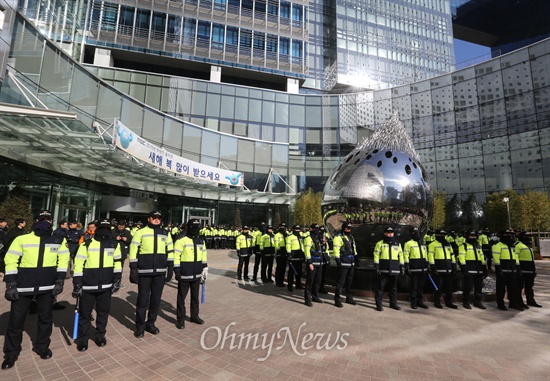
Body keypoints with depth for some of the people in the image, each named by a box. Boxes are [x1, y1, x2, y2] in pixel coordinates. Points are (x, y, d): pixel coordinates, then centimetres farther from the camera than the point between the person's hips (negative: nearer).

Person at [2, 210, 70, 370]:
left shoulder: (59, 240, 0)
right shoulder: (22, 239, -6)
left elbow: (63, 260, 3)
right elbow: (11, 261, -5)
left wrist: (59, 281, -2)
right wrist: (11, 284, -9)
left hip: (47, 287, 2)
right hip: (23, 287, -1)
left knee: (45, 319, 13)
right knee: (16, 320, 8)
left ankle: (42, 347, 34)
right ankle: (11, 353, 29)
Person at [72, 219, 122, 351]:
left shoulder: (114, 244, 1)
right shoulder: (87, 244, -8)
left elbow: (117, 262, 8)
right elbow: (78, 264, -6)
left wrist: (117, 280, 3)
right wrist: (77, 284, -8)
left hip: (106, 285, 2)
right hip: (88, 286, -2)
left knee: (103, 312, 13)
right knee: (85, 313, 9)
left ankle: (100, 336, 31)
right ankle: (83, 339, 26)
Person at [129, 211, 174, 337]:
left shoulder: (165, 234, 8)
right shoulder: (141, 232, -3)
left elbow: (170, 251, 13)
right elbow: (133, 251, -5)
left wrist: (170, 268, 9)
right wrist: (133, 270, -9)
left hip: (160, 272, 4)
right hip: (144, 272, -3)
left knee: (156, 299, 11)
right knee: (143, 299, 4)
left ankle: (150, 323, 27)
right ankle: (140, 326, 20)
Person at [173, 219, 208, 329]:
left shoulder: (201, 241, 8)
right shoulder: (181, 240, -12)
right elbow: (176, 257, -13)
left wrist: (205, 271, 14)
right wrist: (177, 272, -14)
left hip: (196, 275, 6)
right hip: (184, 275, -6)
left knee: (195, 297, 18)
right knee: (181, 298, 7)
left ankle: (194, 316, 32)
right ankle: (180, 319, 19)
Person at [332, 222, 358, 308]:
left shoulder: (351, 237, 16)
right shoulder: (338, 237, -10)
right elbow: (336, 250, -16)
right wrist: (338, 261, -21)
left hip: (351, 262, 8)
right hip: (343, 263, -8)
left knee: (349, 281, 17)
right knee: (340, 281, -5)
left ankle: (349, 297, 29)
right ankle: (337, 299, 2)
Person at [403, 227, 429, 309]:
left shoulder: (423, 243, 17)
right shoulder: (409, 243, -4)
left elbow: (426, 255, 22)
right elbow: (406, 255, -9)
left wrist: (427, 266, 18)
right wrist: (407, 266, -15)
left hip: (423, 268, 6)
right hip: (414, 269, -6)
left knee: (421, 286, 12)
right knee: (413, 286, -1)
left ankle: (420, 301, 22)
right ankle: (413, 302, 7)